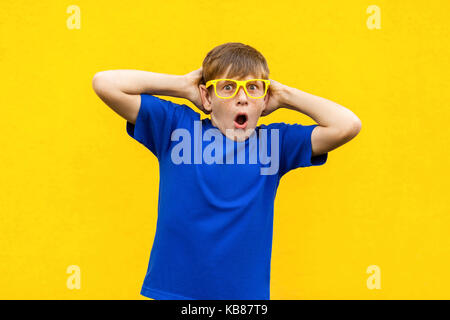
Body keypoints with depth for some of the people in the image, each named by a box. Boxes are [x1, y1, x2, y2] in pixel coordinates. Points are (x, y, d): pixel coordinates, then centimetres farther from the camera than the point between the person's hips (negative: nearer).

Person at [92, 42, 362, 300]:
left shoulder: (275, 142, -1)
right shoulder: (174, 127, -2)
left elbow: (347, 125, -11)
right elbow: (104, 83, -6)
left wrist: (284, 96, -2)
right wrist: (183, 84, -3)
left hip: (246, 292, 1)